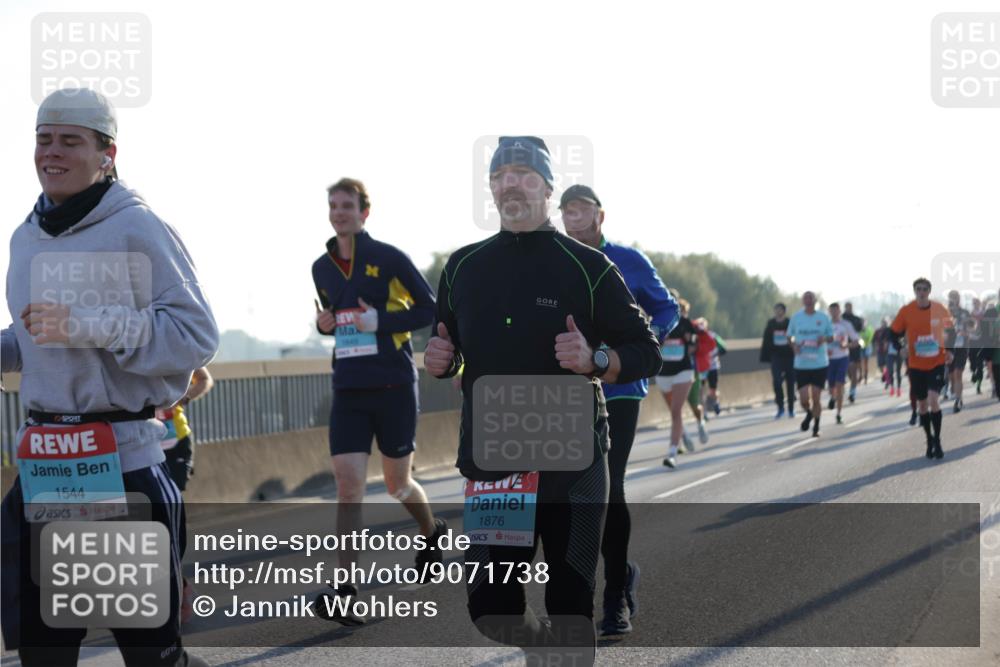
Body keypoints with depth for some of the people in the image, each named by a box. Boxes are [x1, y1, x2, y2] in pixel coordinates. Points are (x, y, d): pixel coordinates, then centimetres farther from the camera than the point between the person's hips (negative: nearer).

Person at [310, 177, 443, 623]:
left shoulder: (388, 259, -7)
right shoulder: (322, 267, 10)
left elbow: (430, 308, -5)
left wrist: (381, 321, -16)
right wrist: (324, 323, 1)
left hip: (393, 387, -4)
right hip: (348, 390, 4)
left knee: (397, 483, 10)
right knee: (347, 485, -8)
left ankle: (432, 532, 43)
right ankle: (346, 591, -11)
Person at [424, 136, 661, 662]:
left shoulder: (586, 266, -3)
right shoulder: (463, 266, 9)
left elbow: (647, 355, -1)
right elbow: (447, 356, 21)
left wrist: (595, 359, -20)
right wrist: (439, 360, -2)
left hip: (571, 463, -3)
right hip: (489, 465, 4)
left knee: (571, 604, 0)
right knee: (490, 608, 4)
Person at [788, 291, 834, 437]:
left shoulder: (823, 317, 1)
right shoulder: (796, 317, 3)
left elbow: (831, 337, 10)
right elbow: (790, 336, 13)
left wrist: (824, 339, -13)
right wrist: (794, 346, -8)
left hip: (820, 364, -1)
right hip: (801, 364, 1)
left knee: (816, 398, -1)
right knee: (804, 399, -6)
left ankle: (816, 427, 18)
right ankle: (809, 414, 29)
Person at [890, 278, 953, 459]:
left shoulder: (939, 309, -6)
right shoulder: (906, 311, -7)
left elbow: (949, 331, 9)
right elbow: (895, 334, 2)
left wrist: (949, 351, -2)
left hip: (937, 362, -1)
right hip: (916, 364, 1)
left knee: (933, 400, -16)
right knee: (922, 404, 8)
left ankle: (937, 441, -4)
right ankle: (929, 440, 26)